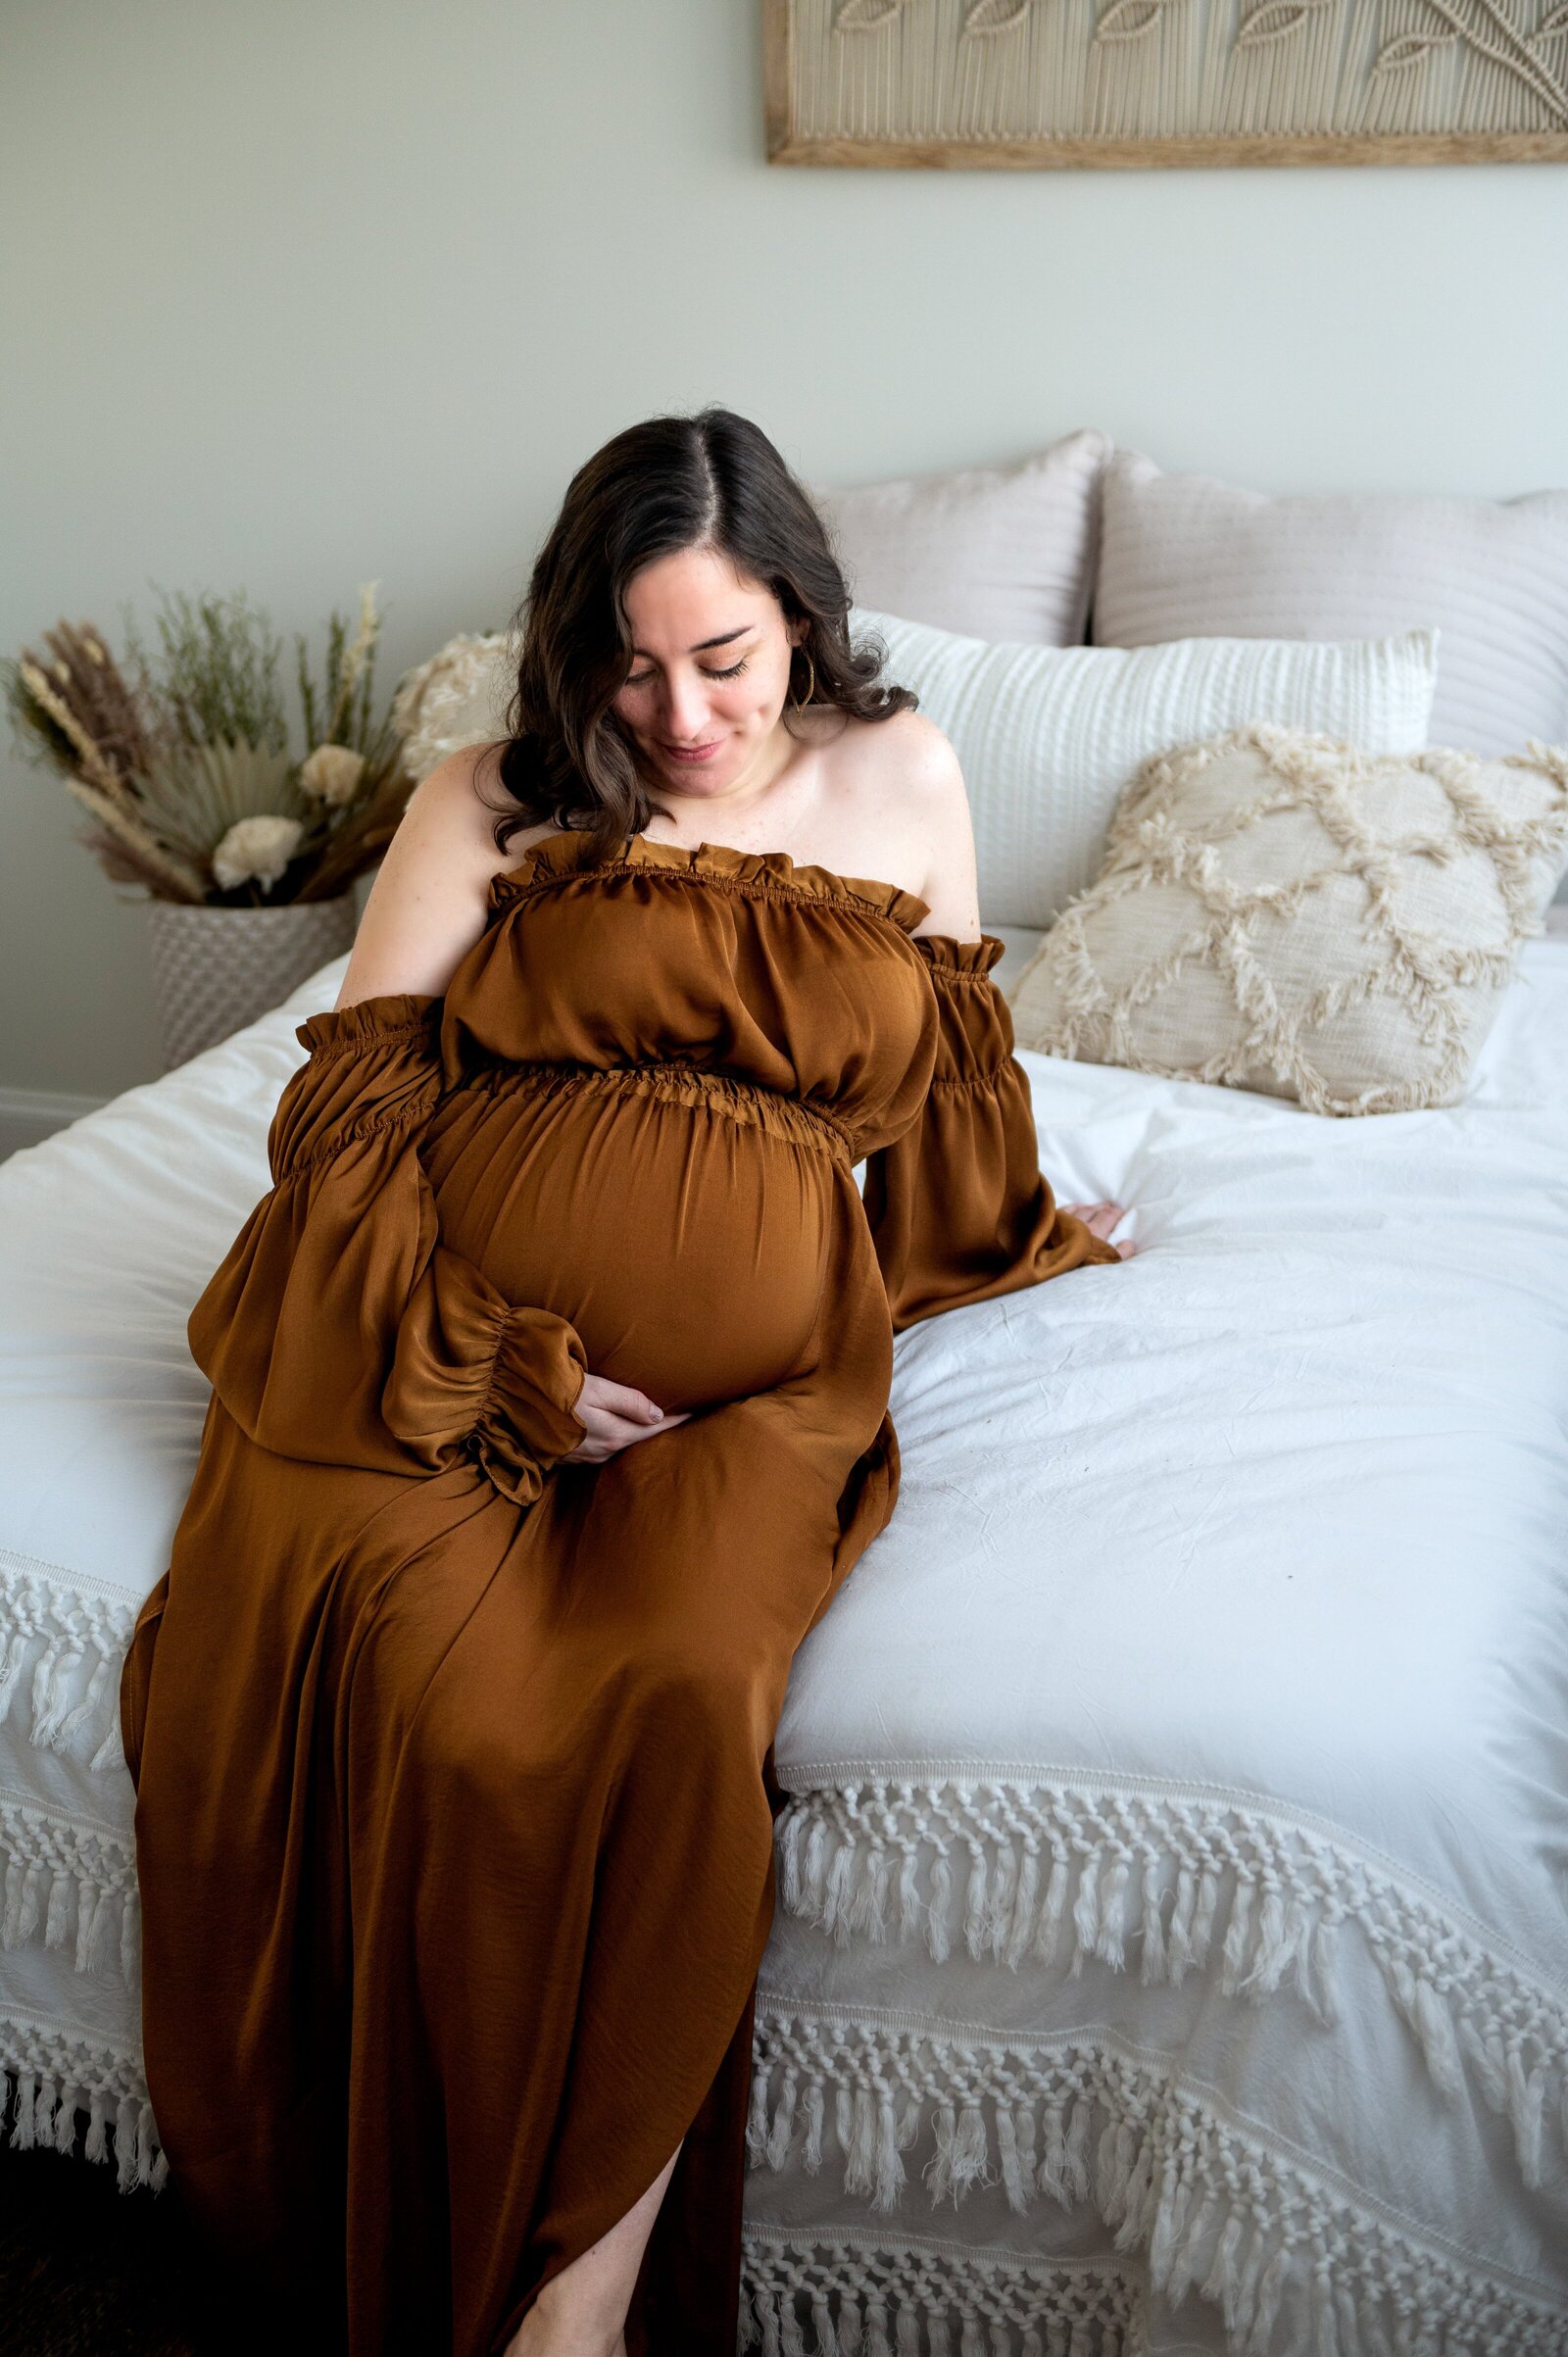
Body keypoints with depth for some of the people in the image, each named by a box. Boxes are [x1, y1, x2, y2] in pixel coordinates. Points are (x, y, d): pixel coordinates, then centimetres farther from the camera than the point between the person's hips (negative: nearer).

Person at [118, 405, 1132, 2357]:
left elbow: (951, 1076, 29)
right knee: (434, 1711, -26)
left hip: (757, 1372, 1)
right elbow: (347, 1106, 1)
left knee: (676, 1697, -29)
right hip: (452, 1334, 0)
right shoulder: (491, 804, 8)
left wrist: (1025, 1232, 39)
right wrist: (498, 1369, -9)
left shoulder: (903, 776, 14)